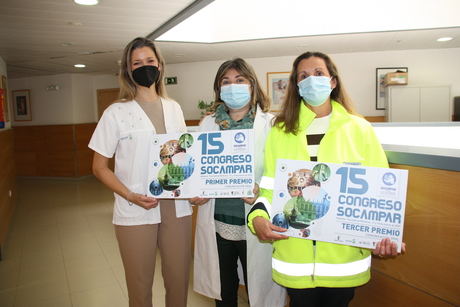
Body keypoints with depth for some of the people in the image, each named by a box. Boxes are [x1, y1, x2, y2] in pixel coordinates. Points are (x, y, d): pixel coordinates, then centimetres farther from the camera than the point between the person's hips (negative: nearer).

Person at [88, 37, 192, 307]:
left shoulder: (174, 108, 9)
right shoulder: (117, 112, -1)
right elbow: (100, 167, 0)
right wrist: (130, 196, -15)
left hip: (177, 208, 3)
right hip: (135, 213, -3)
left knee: (179, 281, 12)